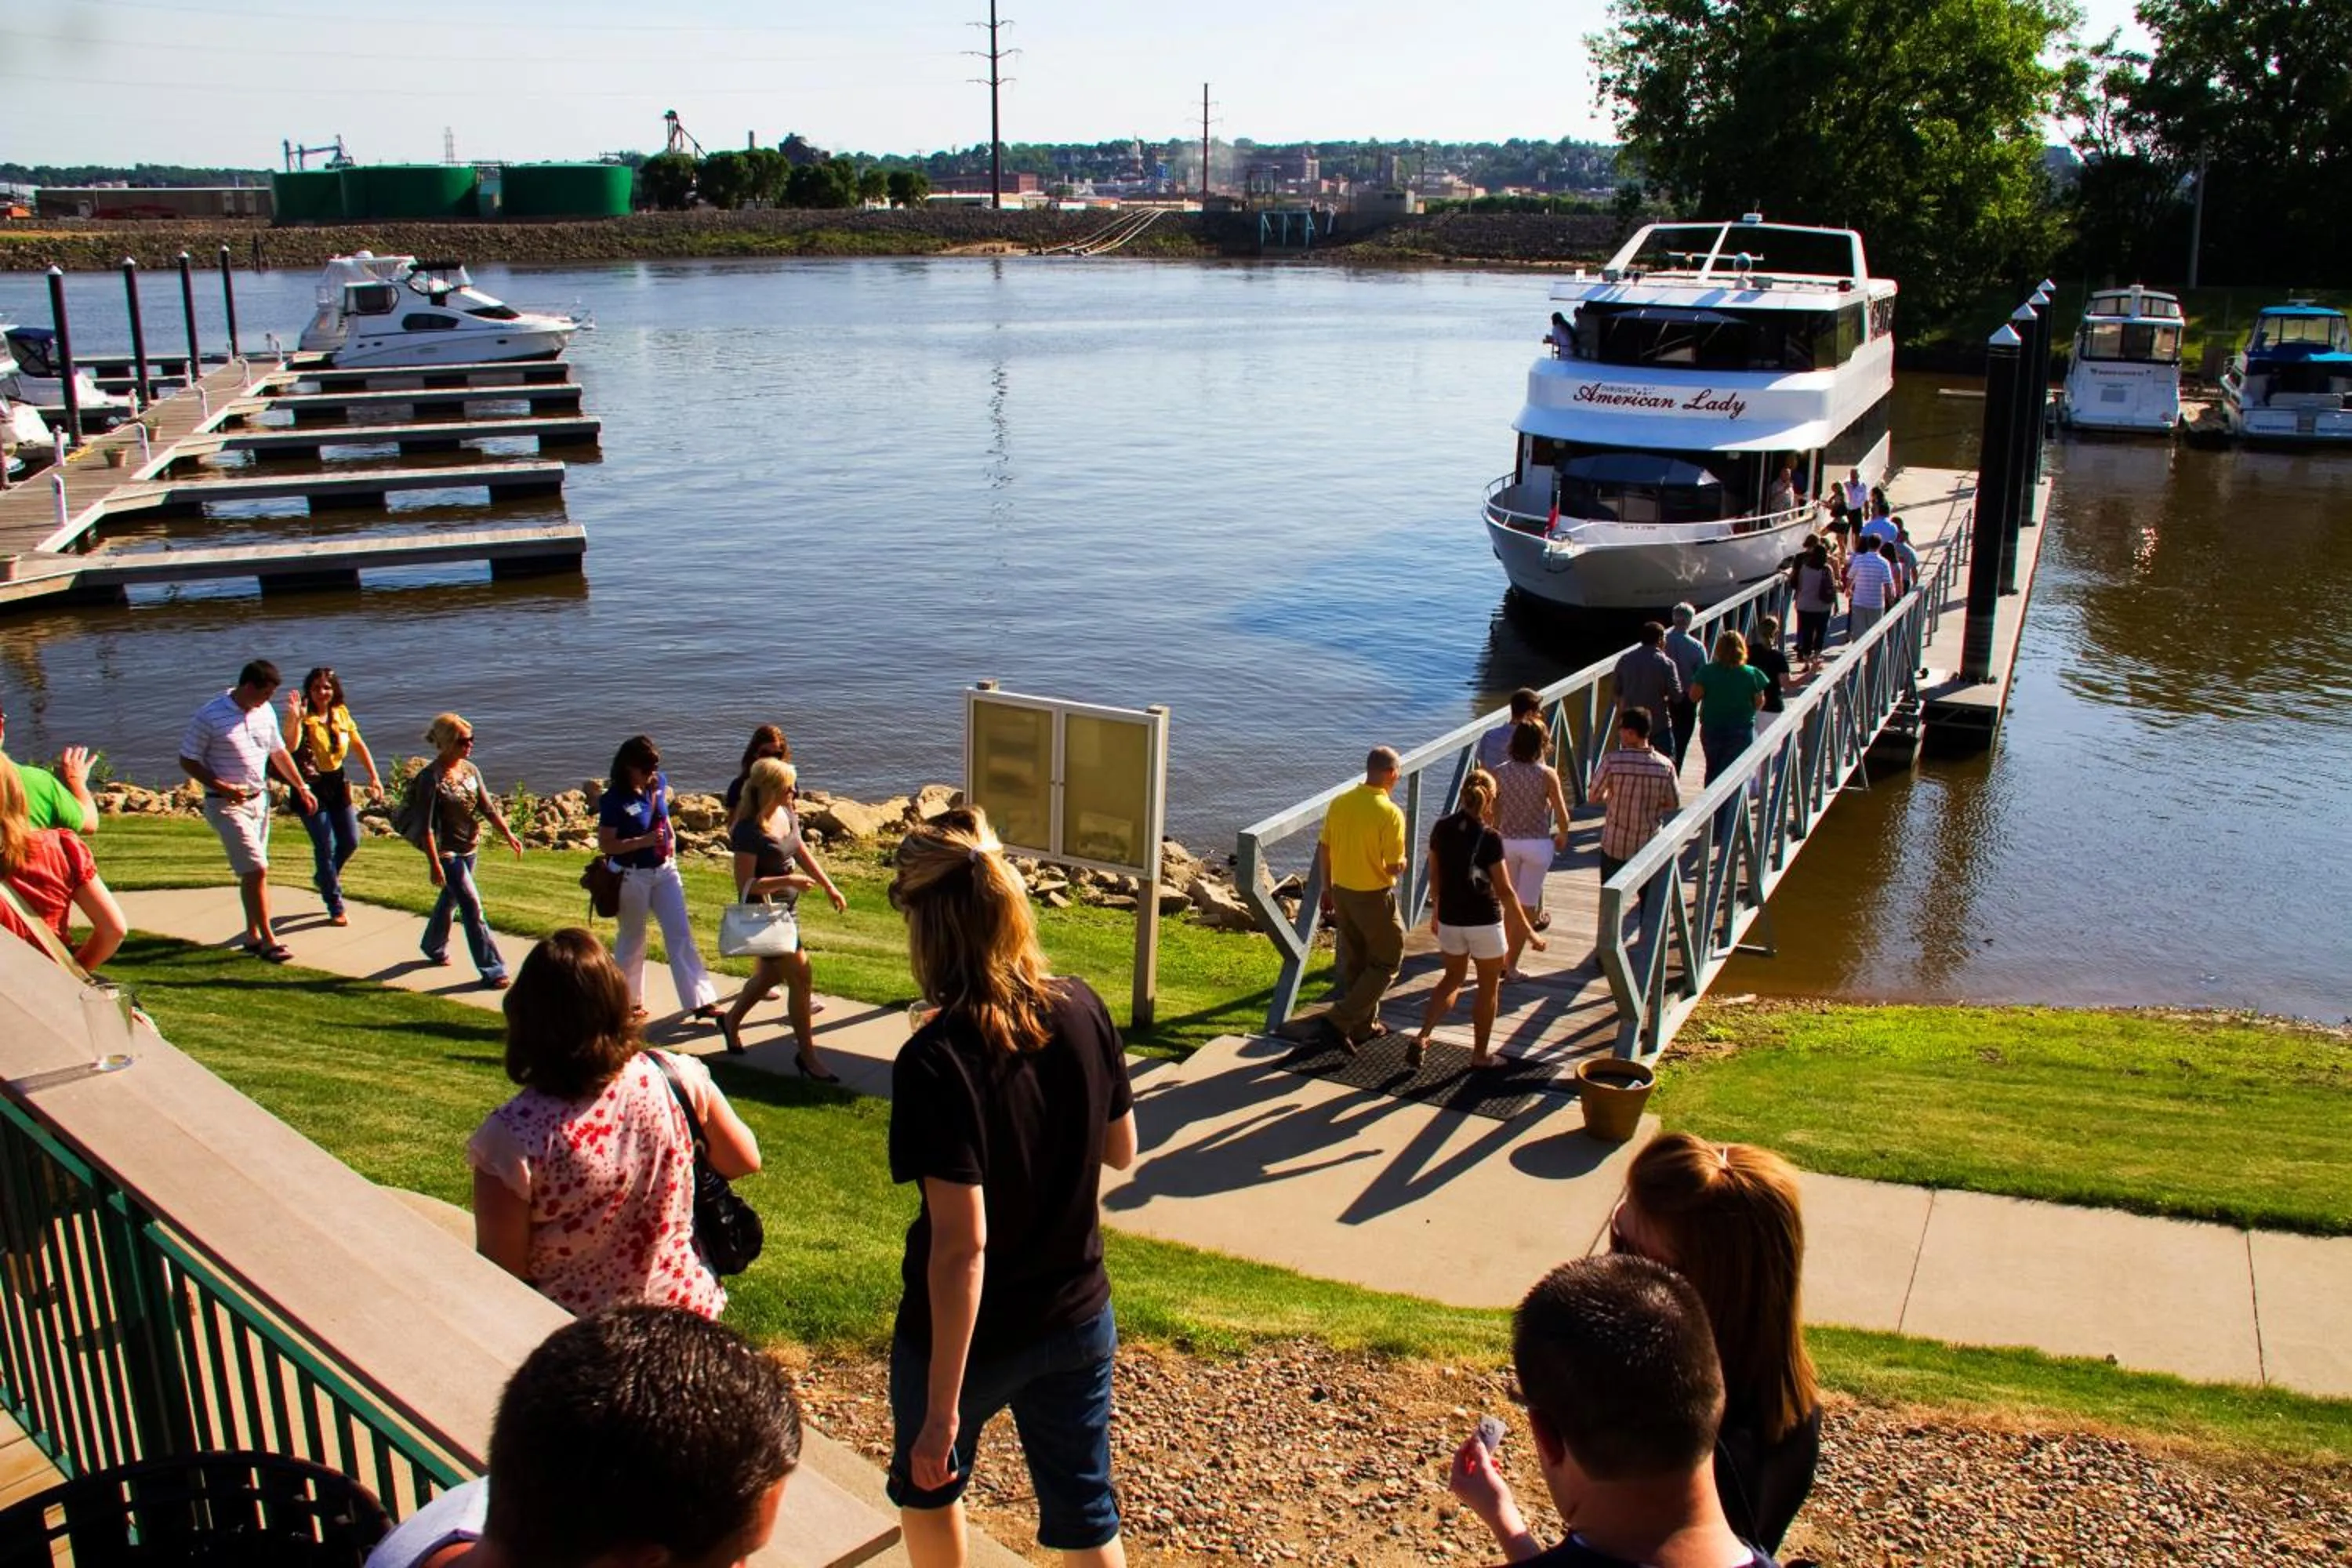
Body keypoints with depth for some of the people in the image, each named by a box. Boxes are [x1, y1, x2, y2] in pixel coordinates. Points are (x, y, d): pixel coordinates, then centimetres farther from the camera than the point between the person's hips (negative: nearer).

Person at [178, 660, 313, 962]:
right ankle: (268, 940, -6)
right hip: (227, 805, -7)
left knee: (252, 872, 13)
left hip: (259, 799, 7)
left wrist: (302, 787, 19)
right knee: (257, 870, -12)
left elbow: (278, 752, 18)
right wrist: (221, 787, -20)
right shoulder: (209, 717, -15)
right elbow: (187, 761, -9)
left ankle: (253, 935, 22)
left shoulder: (265, 712, 5)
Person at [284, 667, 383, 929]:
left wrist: (374, 777, 7)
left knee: (351, 841, 11)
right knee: (326, 846, -2)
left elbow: (359, 745, 11)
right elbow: (291, 745, -35)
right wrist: (294, 720, -51)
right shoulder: (304, 718, -16)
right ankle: (336, 908, 10)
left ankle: (324, 878, 41)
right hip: (311, 787, -6)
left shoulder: (341, 713, 0)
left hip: (337, 783, 6)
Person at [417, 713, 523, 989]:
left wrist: (508, 835, 0)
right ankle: (492, 970, -4)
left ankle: (434, 948, 46)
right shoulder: (431, 778, -19)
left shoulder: (470, 769, 1)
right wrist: (434, 863, -21)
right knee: (472, 906, -8)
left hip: (469, 847, 7)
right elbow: (427, 826, -19)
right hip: (447, 851, -7)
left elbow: (488, 807, 7)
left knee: (450, 899, 23)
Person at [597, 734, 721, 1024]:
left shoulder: (659, 783, -3)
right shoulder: (614, 800, -19)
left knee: (681, 934, 3)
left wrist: (671, 837, 3)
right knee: (632, 938, 12)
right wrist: (644, 841, -26)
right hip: (632, 876, -5)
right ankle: (630, 1000, 31)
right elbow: (605, 844, -17)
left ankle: (701, 1001, 4)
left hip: (665, 869, 5)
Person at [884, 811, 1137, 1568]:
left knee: (928, 1485, 26)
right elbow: (1121, 1150, 3)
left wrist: (942, 1407, -21)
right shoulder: (1083, 1011, -11)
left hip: (966, 1332, -4)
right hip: (1077, 1319, 4)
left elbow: (961, 1244, -27)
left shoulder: (937, 1060, -28)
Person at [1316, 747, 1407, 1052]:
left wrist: (1329, 888, 17)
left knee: (1354, 964, 19)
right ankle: (1341, 1019, 0)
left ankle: (1365, 1025, 32)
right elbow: (1393, 867, -21)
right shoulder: (1390, 813, -21)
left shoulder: (1339, 803, -2)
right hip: (1374, 898, -7)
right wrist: (1402, 864, 3)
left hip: (1342, 892, 7)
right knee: (1387, 961, 10)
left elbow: (1323, 850, 5)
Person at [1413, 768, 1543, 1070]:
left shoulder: (1441, 829, -2)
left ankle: (1422, 1037, 7)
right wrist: (1528, 932, -6)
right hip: (1484, 921, -5)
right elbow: (1505, 891, -13)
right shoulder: (1490, 838, -16)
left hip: (1450, 919, 5)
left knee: (1453, 978, 23)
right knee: (1489, 988, 14)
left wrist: (1436, 912, 23)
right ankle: (1480, 1055, 23)